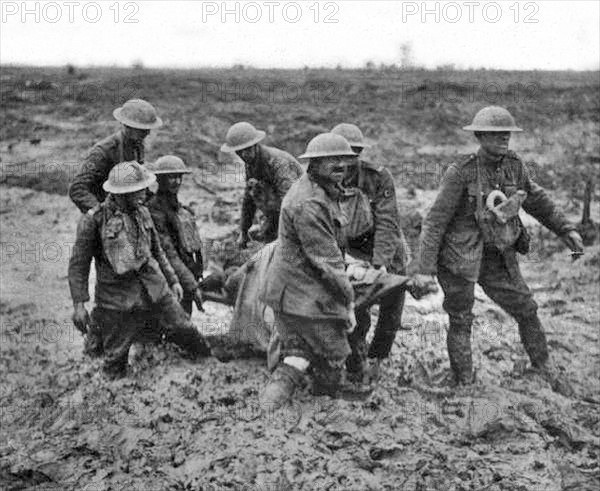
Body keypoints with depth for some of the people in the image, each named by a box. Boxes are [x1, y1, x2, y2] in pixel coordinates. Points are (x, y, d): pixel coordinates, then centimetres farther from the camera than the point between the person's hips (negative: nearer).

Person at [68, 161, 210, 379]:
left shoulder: (142, 213, 6)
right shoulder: (94, 220, -12)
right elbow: (78, 264, -7)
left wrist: (172, 280, 18)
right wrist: (79, 304, -12)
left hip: (153, 285, 5)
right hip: (117, 295, -4)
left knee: (181, 327, 8)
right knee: (116, 357, 3)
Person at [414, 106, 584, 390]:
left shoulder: (514, 166, -1)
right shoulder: (461, 173, -18)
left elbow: (537, 200, 16)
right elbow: (435, 221, -15)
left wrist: (566, 230, 13)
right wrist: (424, 269, -17)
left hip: (498, 257, 6)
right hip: (460, 257, -5)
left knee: (526, 309, 11)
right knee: (461, 322, 5)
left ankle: (544, 368, 32)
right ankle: (464, 385, 20)